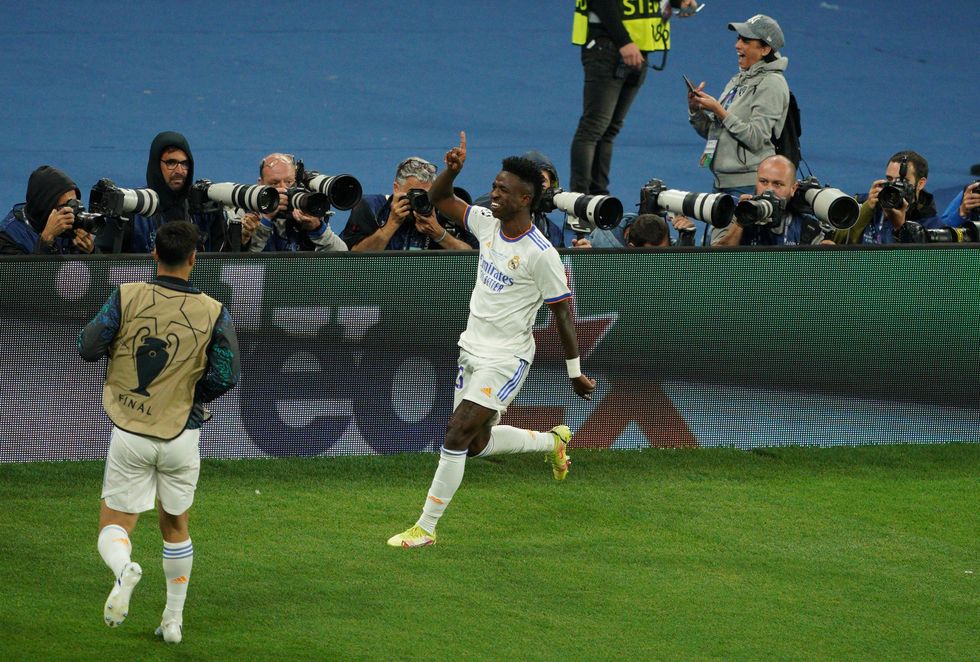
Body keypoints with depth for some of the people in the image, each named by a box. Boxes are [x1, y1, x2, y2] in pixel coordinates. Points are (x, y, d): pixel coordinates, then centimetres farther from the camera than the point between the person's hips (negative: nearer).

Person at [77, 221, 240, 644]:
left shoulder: (128, 297, -7)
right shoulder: (213, 313, -6)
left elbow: (88, 348, -9)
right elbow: (226, 376, -11)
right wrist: (192, 397, 8)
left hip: (129, 435, -1)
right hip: (181, 435, 1)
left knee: (114, 527, 5)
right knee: (175, 526, 21)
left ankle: (124, 569, -29)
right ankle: (174, 620, 24)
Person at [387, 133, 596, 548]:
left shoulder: (541, 254, -19)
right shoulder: (487, 222, 1)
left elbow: (562, 312, -12)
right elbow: (440, 200, 10)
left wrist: (575, 374, -8)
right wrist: (452, 170, -12)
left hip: (506, 359, -8)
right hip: (473, 349, 8)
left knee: (457, 434, -14)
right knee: (477, 444, 14)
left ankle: (426, 528, -5)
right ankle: (552, 441, 39)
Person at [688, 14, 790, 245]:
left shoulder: (772, 84, -8)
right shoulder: (738, 81, 17)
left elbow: (756, 138, -17)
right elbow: (710, 132, 19)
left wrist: (719, 111, -15)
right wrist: (696, 109, 0)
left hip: (749, 184, -9)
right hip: (723, 181, 9)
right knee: (716, 244, 7)